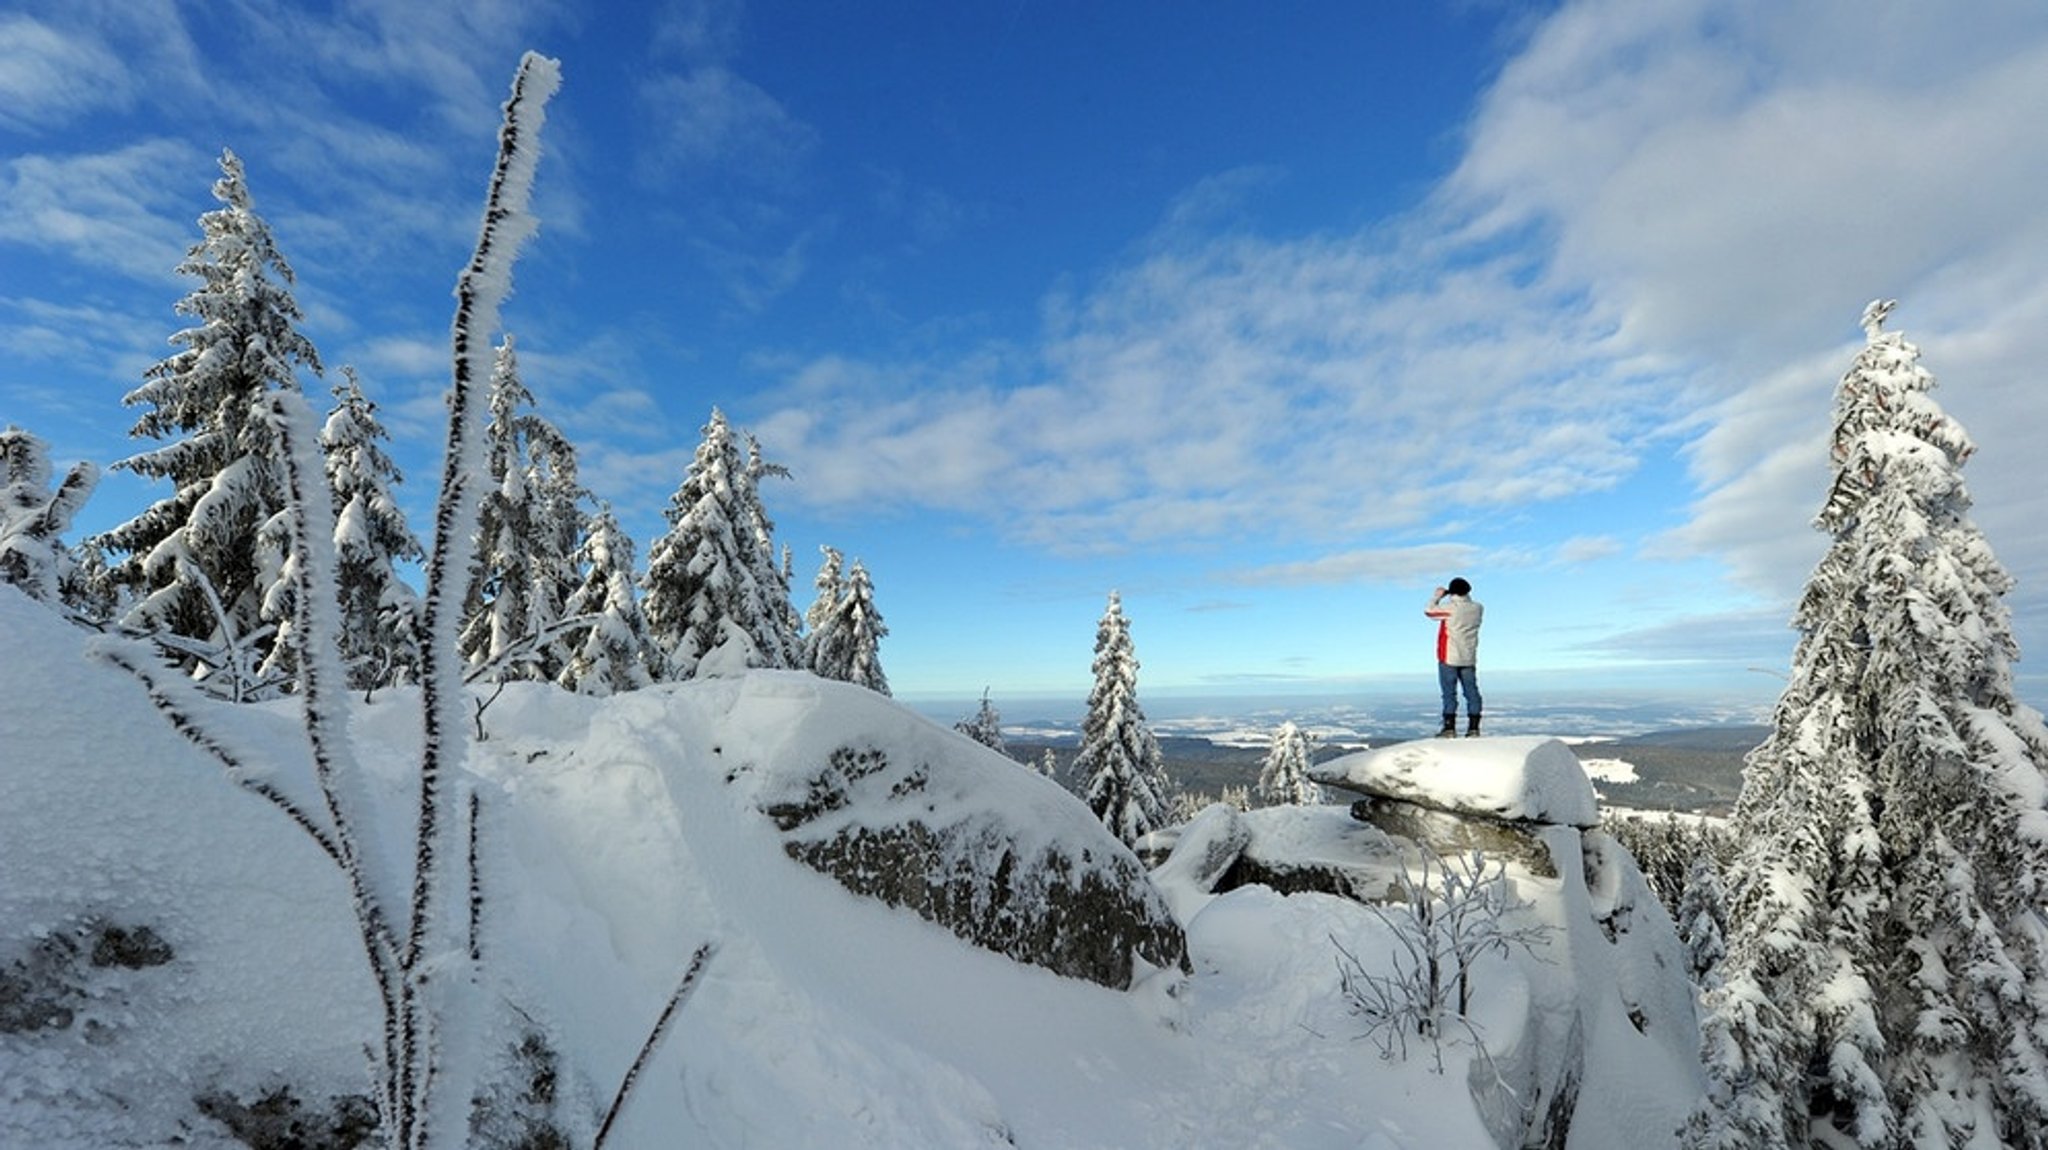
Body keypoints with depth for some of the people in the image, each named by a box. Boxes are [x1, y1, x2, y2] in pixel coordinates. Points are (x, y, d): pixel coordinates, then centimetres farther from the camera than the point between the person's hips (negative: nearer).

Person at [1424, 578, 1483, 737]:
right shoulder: (1477, 608, 0)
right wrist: (1466, 597, 14)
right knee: (1471, 692, 8)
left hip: (1449, 658, -5)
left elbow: (1428, 611, -1)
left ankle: (1449, 728, -2)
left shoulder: (1449, 608, -15)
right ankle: (1473, 728, 9)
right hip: (1469, 658, 5)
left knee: (1449, 693, -2)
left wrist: (1437, 596, 11)